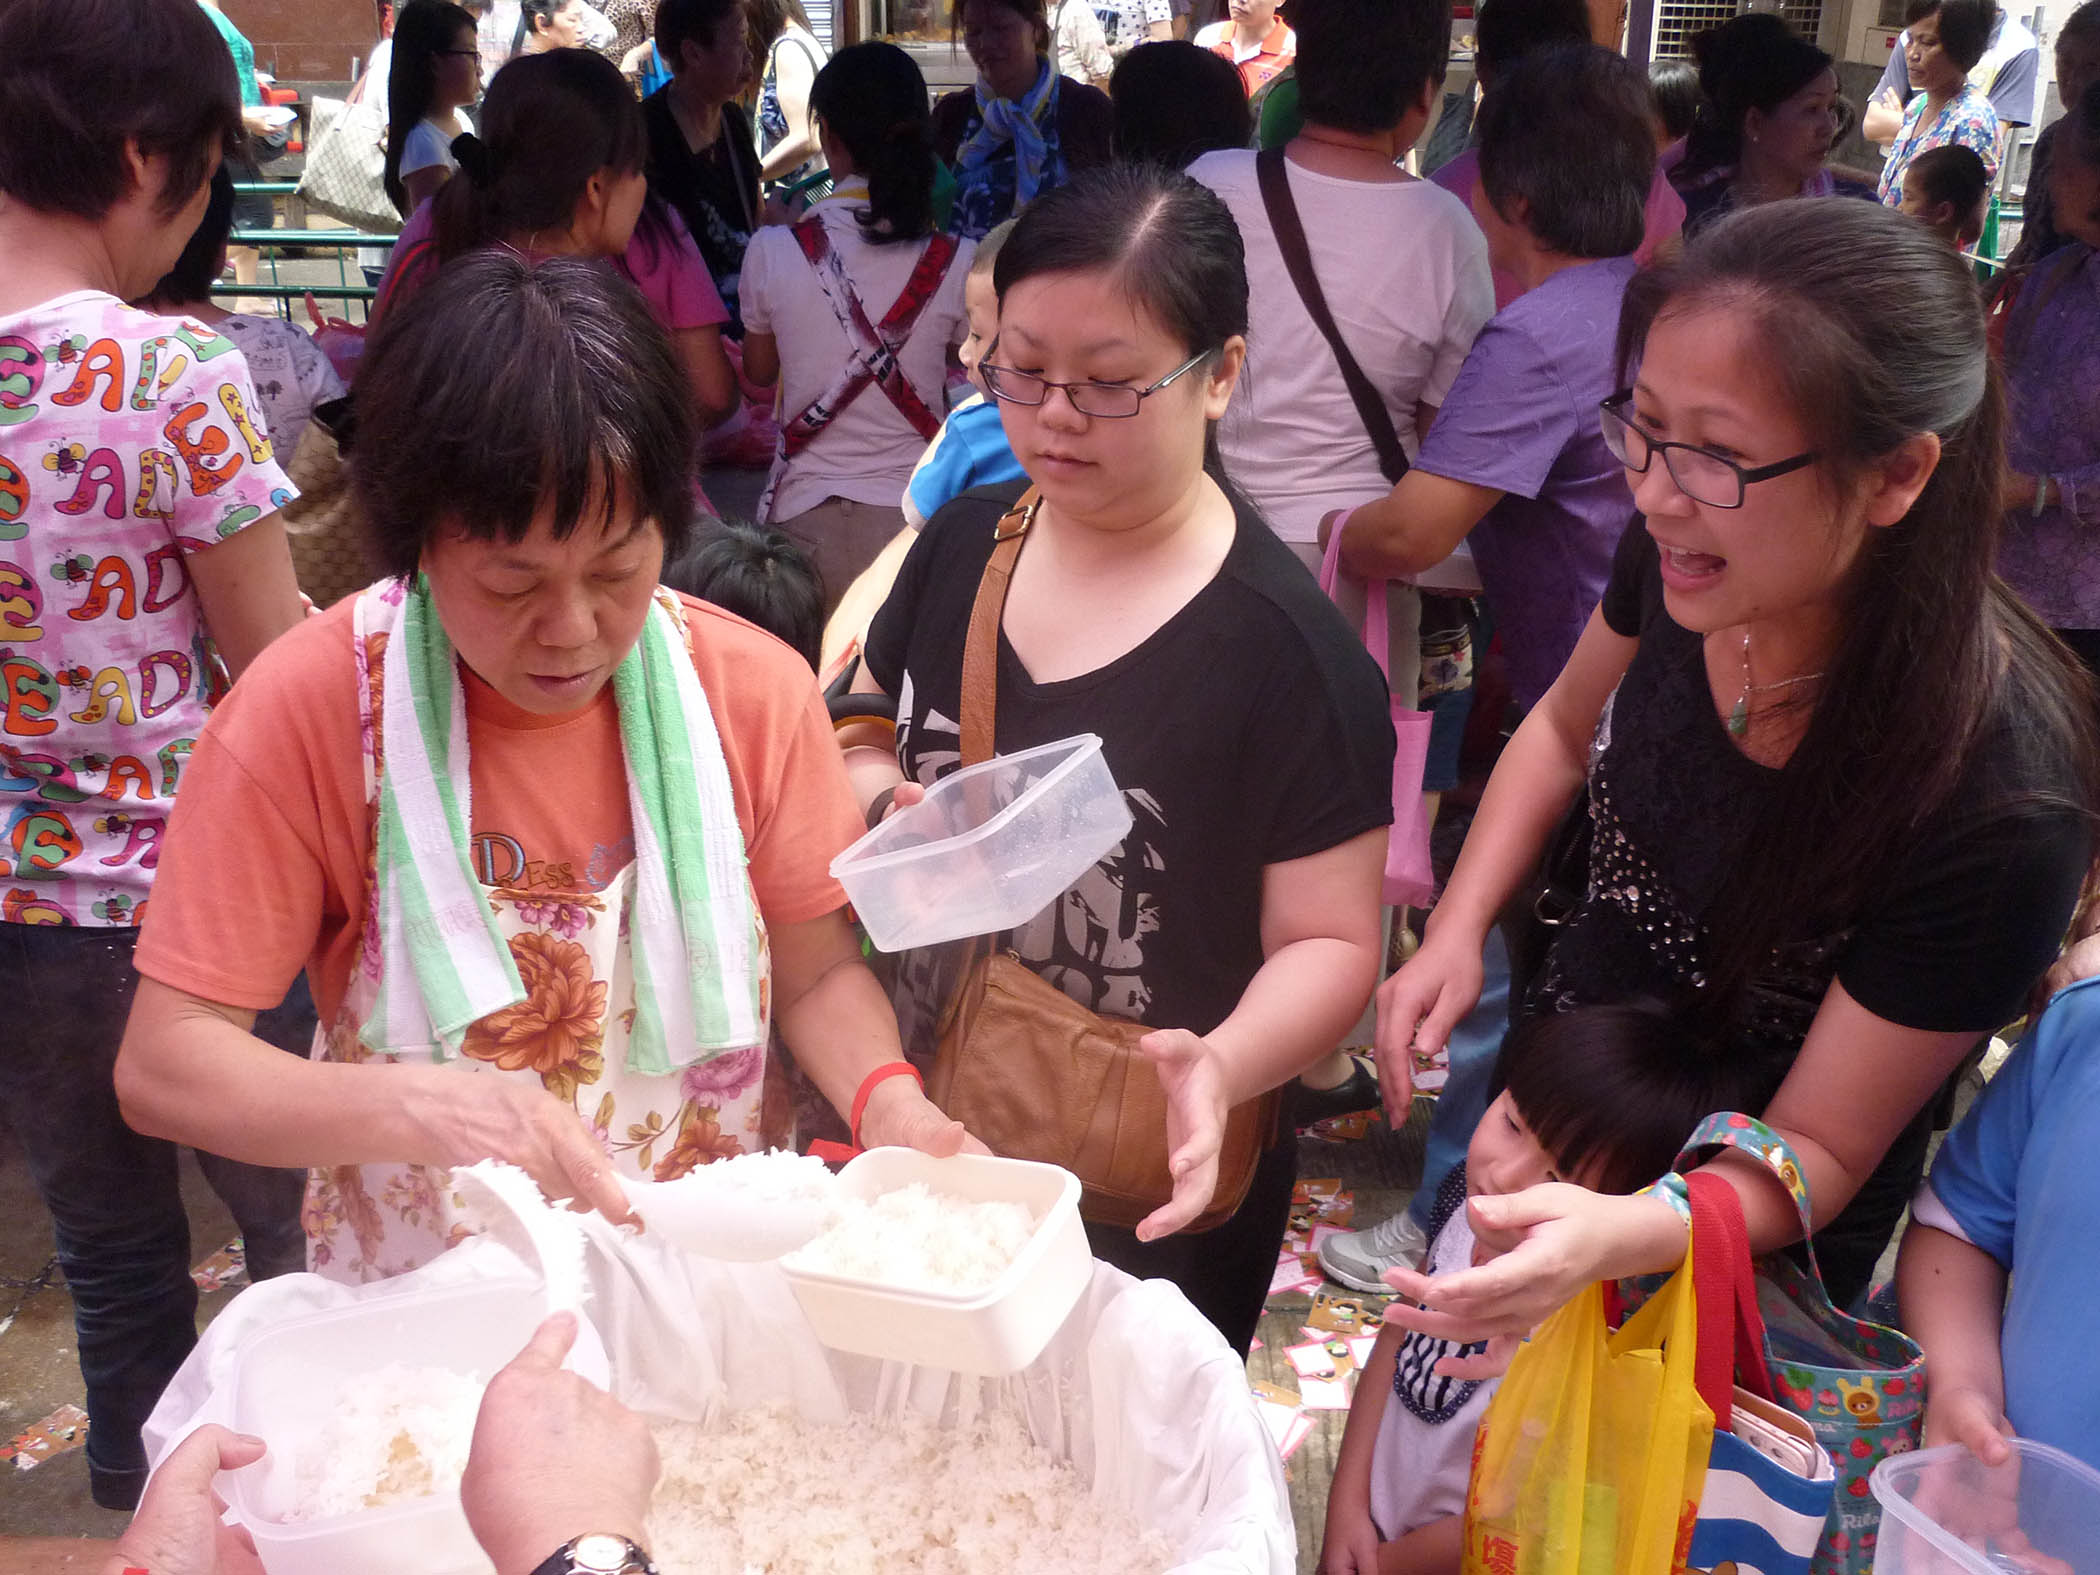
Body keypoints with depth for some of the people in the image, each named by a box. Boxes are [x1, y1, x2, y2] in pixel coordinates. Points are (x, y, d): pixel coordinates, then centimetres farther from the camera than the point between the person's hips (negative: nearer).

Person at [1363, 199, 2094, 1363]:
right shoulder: (1687, 552, -20)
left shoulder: (1997, 804, -35)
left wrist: (1618, 1237, -43)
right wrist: (1457, 929, -10)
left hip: (1740, 1266, -4)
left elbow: (1820, 1149, -24)